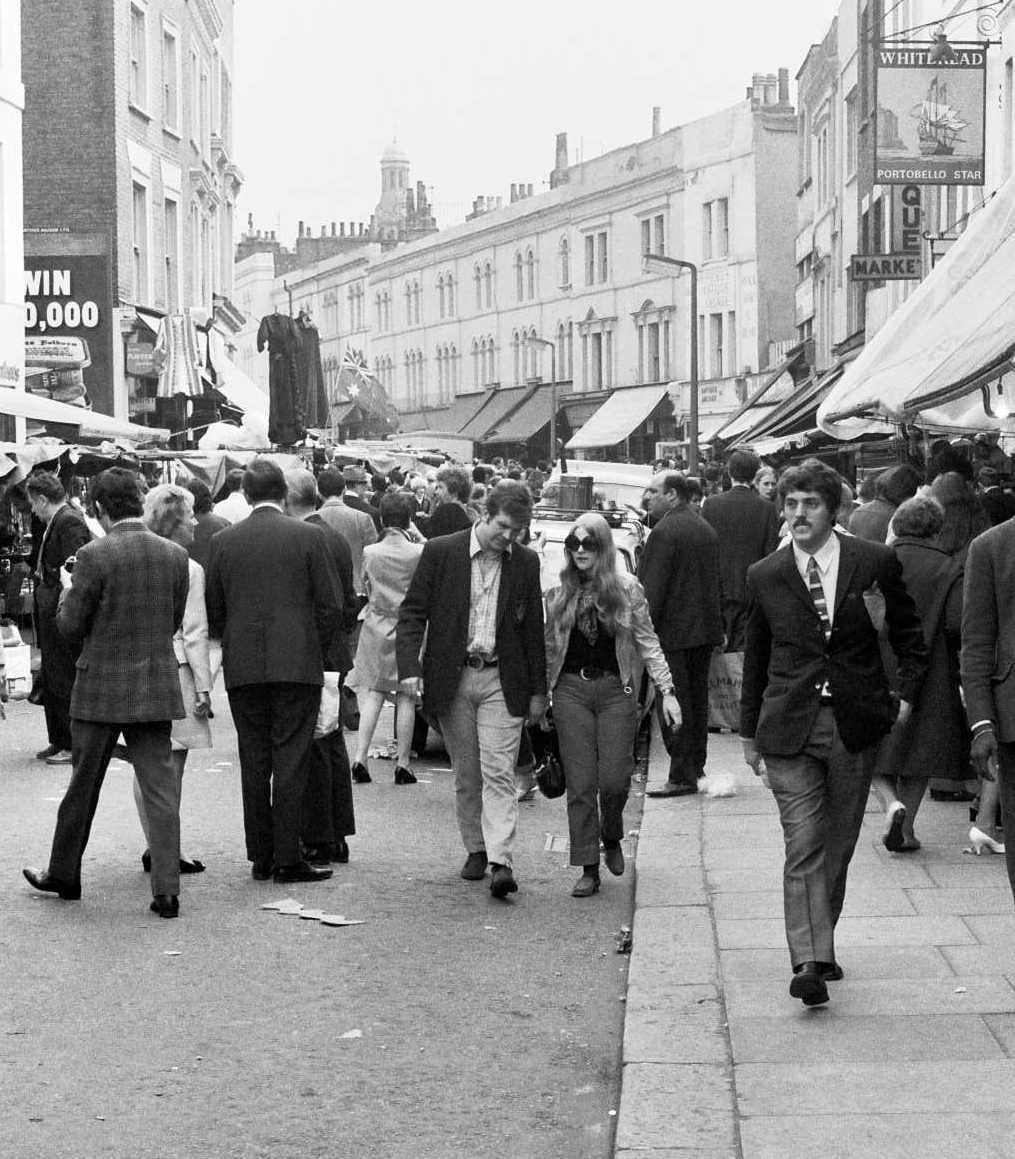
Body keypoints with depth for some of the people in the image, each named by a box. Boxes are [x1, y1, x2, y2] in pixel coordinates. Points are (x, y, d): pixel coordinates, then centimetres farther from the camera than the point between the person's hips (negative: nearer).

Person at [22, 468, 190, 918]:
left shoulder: (94, 556, -14)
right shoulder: (175, 555, 0)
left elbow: (70, 626, -8)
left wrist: (68, 589, 10)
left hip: (102, 687, -3)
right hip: (157, 689, 3)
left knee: (83, 786, 13)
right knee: (161, 788, 3)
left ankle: (63, 875, 28)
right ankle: (166, 891, -1)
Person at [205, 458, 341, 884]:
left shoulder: (223, 541, 3)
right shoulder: (308, 537, -4)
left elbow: (213, 611, 7)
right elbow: (330, 605, -2)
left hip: (243, 668, 2)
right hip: (298, 665, -2)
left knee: (253, 764, 8)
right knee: (290, 762, 0)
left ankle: (260, 857, 12)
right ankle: (287, 858, 0)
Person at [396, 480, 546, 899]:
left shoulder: (526, 563, 4)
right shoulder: (440, 552, -3)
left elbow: (533, 629, 10)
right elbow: (412, 612, -1)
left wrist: (537, 691, 10)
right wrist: (409, 667, -14)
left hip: (502, 680, 0)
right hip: (452, 678, 0)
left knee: (498, 773, -8)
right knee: (466, 774, 9)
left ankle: (500, 861, -13)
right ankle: (476, 848, 23)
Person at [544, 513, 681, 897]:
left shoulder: (627, 589, 1)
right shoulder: (558, 592, 5)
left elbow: (648, 643, 4)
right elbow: (549, 648, 12)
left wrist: (667, 691, -1)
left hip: (616, 689, -1)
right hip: (571, 689, 1)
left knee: (614, 778, -6)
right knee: (580, 783, -1)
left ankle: (612, 840, 26)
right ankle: (588, 869, 6)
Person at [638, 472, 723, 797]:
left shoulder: (664, 532, -15)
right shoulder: (706, 529, 13)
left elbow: (651, 590, -18)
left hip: (673, 632, -9)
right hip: (705, 629, 9)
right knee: (697, 700, 15)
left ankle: (682, 776, -4)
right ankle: (696, 767, 23)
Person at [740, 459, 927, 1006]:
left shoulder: (876, 562, 0)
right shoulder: (764, 576, 3)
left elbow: (908, 635, 12)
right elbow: (755, 658, 14)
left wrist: (906, 694, 1)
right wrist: (749, 730, 15)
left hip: (856, 725, 1)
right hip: (789, 729, 0)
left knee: (838, 846, 9)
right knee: (804, 847, -8)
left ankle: (821, 945, 25)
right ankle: (810, 962, -12)